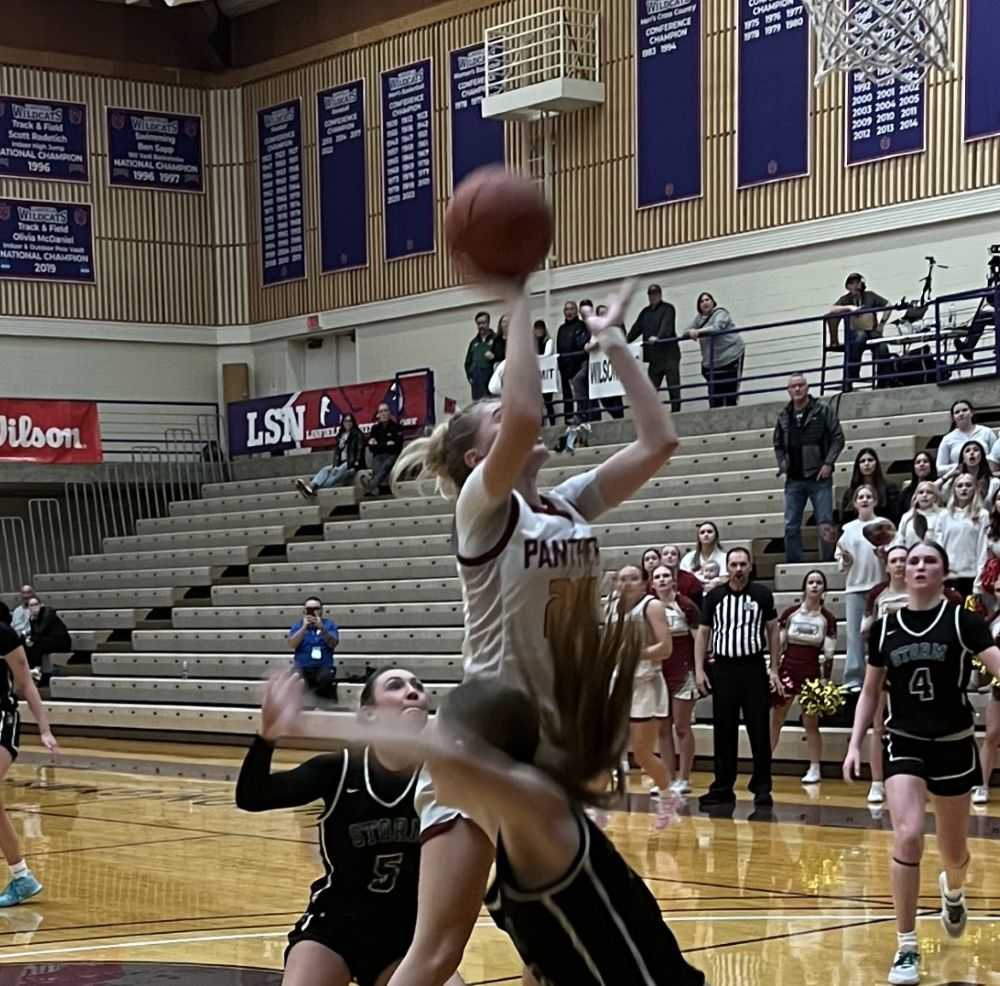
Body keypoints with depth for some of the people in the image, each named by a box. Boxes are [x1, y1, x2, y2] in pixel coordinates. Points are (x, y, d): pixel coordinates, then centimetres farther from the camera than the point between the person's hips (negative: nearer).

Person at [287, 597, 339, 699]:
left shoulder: (329, 624, 9)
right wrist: (304, 627, -18)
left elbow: (333, 643, -9)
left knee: (325, 679, -34)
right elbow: (292, 644, -6)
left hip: (323, 667, 0)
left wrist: (322, 628, -25)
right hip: (302, 667, 0)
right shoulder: (297, 625, 11)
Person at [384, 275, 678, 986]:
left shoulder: (571, 504, 10)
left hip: (557, 746, 7)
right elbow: (526, 413, -29)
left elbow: (658, 441, 6)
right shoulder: (483, 507, -10)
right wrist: (517, 299, -22)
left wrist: (614, 344, 6)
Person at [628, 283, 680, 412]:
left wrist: (658, 338, -35)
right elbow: (636, 329, 14)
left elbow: (666, 326, -17)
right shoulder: (645, 312, 18)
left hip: (669, 354, -6)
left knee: (673, 386, -4)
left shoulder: (668, 308, -1)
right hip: (654, 356, 6)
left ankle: (676, 411, -2)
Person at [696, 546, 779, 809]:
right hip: (724, 668, 1)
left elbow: (772, 630, 7)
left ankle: (762, 788, 7)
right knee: (724, 732, 4)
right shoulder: (714, 596, 4)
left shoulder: (762, 594, 1)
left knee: (760, 731, -1)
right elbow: (703, 633, 9)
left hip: (754, 667, -1)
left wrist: (774, 668, 1)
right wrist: (699, 670, 2)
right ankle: (722, 789, 11)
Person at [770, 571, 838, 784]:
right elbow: (777, 644, 3)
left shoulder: (828, 619, 0)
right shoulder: (790, 614, 2)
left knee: (811, 723, 3)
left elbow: (829, 654, 0)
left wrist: (826, 682, -6)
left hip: (812, 673, -1)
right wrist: (773, 672, -5)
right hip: (787, 669, 1)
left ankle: (814, 769, 11)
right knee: (774, 720, 3)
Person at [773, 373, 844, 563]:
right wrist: (782, 465, 4)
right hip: (793, 480, 4)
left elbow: (838, 438, -2)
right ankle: (793, 565, 10)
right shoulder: (784, 416, 12)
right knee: (791, 526, 3)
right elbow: (778, 445, 21)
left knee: (825, 525, -5)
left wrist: (828, 463, -11)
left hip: (819, 478, -4)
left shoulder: (823, 409, 0)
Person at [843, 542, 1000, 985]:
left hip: (953, 745, -1)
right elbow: (870, 691, 11)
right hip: (903, 743, 1)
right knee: (907, 837, -19)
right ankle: (906, 948, -10)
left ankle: (953, 890, 52)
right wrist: (855, 744, 5)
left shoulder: (961, 620, -8)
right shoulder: (885, 628, 1)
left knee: (953, 850, 13)